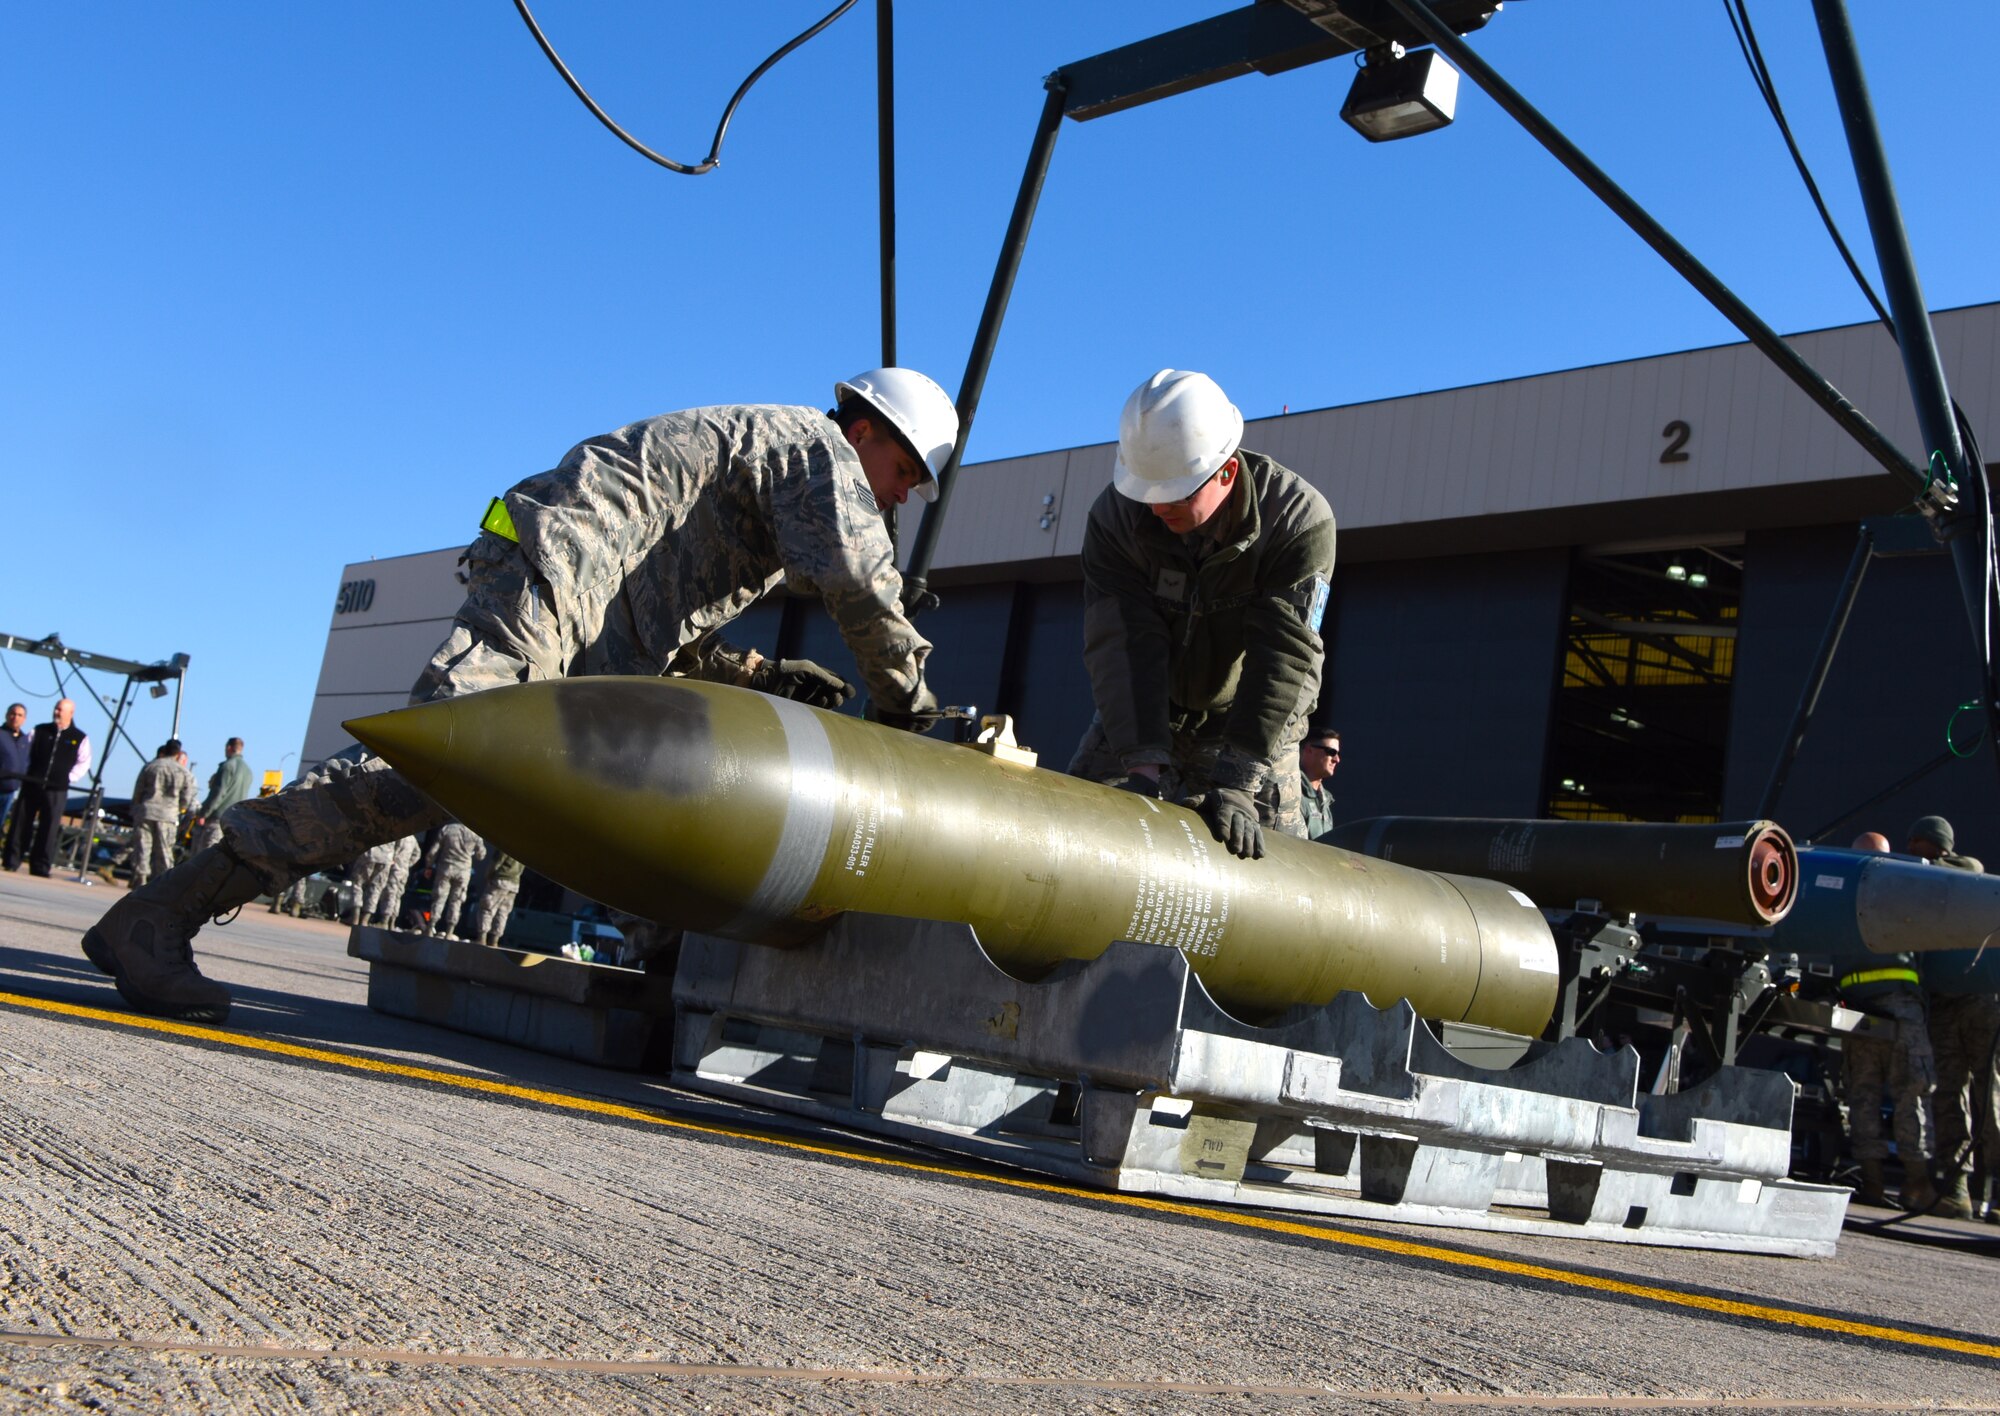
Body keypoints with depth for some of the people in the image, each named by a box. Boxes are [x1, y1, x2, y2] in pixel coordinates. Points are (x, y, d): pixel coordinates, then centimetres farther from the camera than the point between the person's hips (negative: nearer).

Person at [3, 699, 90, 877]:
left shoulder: (79, 738, 3)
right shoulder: (39, 731, 7)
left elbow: (84, 762, 7)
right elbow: (26, 753, 13)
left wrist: (68, 777, 0)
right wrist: (29, 772, 4)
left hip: (56, 790, -2)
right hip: (31, 785, 2)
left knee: (48, 829, -2)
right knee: (19, 824, 2)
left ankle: (41, 867, 3)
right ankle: (10, 861, 8)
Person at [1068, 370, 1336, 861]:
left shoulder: (1300, 519, -26)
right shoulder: (1115, 516, -21)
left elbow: (1284, 658, -33)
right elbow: (1123, 646, -28)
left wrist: (1237, 783, -41)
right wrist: (1144, 762, -41)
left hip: (1248, 719, -2)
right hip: (1138, 715, 2)